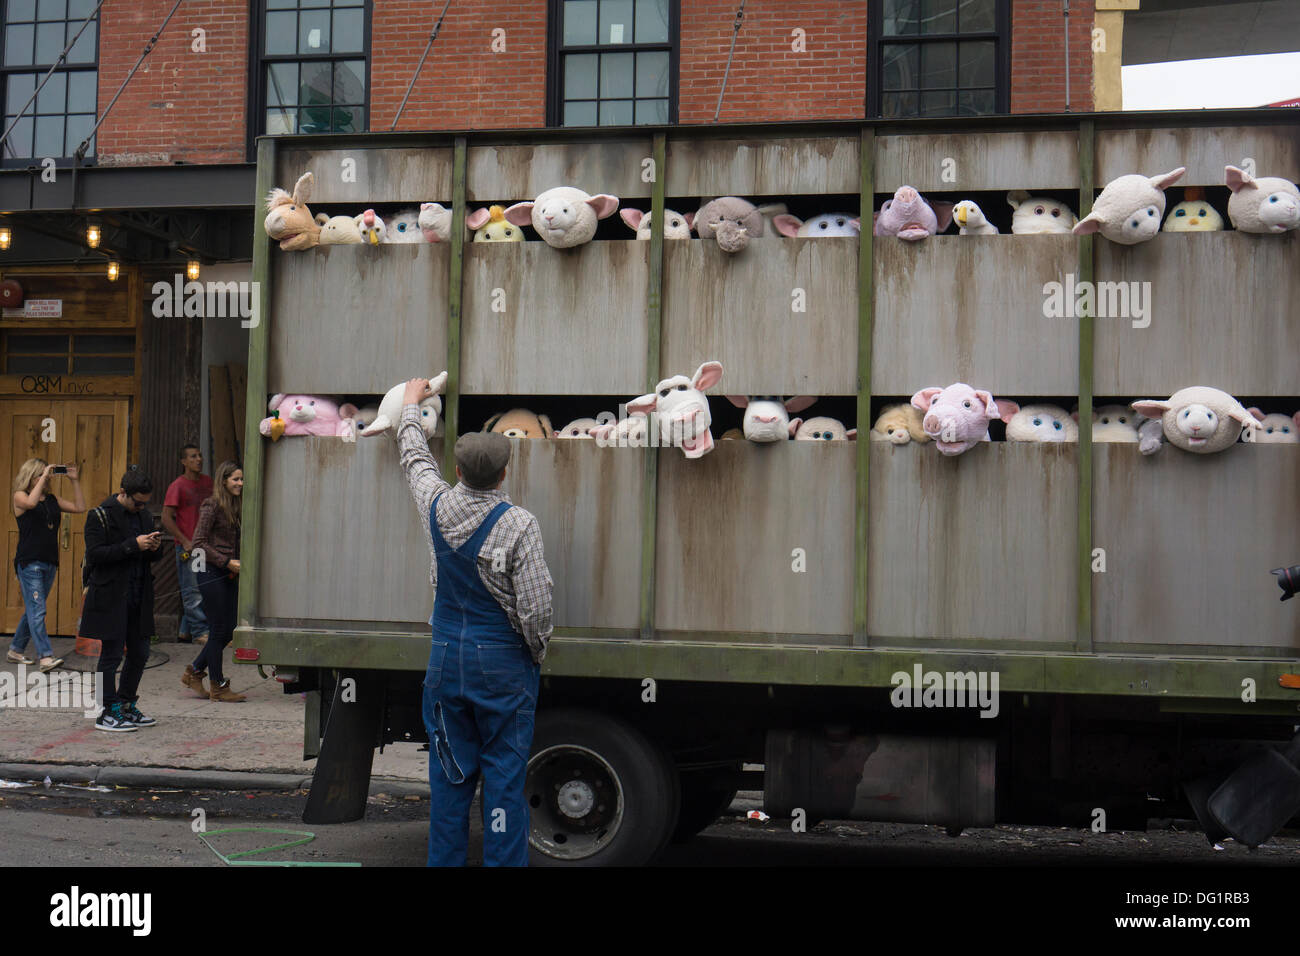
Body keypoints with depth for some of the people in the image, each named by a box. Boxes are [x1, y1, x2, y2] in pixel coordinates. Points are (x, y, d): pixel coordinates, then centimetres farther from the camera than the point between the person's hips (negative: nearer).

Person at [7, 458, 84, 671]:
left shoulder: (53, 500, 14)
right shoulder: (20, 496, -3)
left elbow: (80, 508, 8)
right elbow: (31, 502, -25)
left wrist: (74, 481, 5)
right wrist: (44, 476, -18)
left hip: (50, 563, 7)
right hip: (29, 563, -7)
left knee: (32, 610, 13)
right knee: (37, 610, -12)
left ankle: (16, 651, 26)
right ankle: (46, 657, -19)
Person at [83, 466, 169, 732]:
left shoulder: (144, 515, 13)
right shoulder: (100, 516, -7)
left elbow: (152, 557, 20)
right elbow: (95, 553, -17)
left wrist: (155, 548, -4)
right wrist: (133, 545, -22)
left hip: (139, 598, 7)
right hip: (111, 598, -7)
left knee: (139, 653, 10)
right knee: (112, 654, -2)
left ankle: (127, 706, 23)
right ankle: (109, 713, 5)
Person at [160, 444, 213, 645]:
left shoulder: (207, 482, 11)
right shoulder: (178, 486, -8)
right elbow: (166, 518, -11)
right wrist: (185, 542, -15)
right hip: (187, 547, -7)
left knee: (204, 589, 9)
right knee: (192, 591, -4)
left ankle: (185, 631, 18)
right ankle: (200, 632, -1)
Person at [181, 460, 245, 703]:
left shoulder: (234, 506, 14)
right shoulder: (212, 506, -10)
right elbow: (199, 542, -14)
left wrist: (239, 564, 7)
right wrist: (226, 562, -17)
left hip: (229, 574, 8)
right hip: (212, 573, -8)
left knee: (228, 630, 9)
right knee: (218, 630, -2)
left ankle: (194, 672, 23)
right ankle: (218, 687, 7)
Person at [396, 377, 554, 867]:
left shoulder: (438, 507, -1)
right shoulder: (518, 524, -14)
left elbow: (415, 459, 21)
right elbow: (535, 605, -15)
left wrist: (411, 404, 37)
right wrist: (538, 652, 4)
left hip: (447, 657, 4)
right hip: (502, 661, -4)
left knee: (449, 775, 11)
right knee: (504, 776, 1)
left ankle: (445, 860, 16)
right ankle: (503, 861, 4)